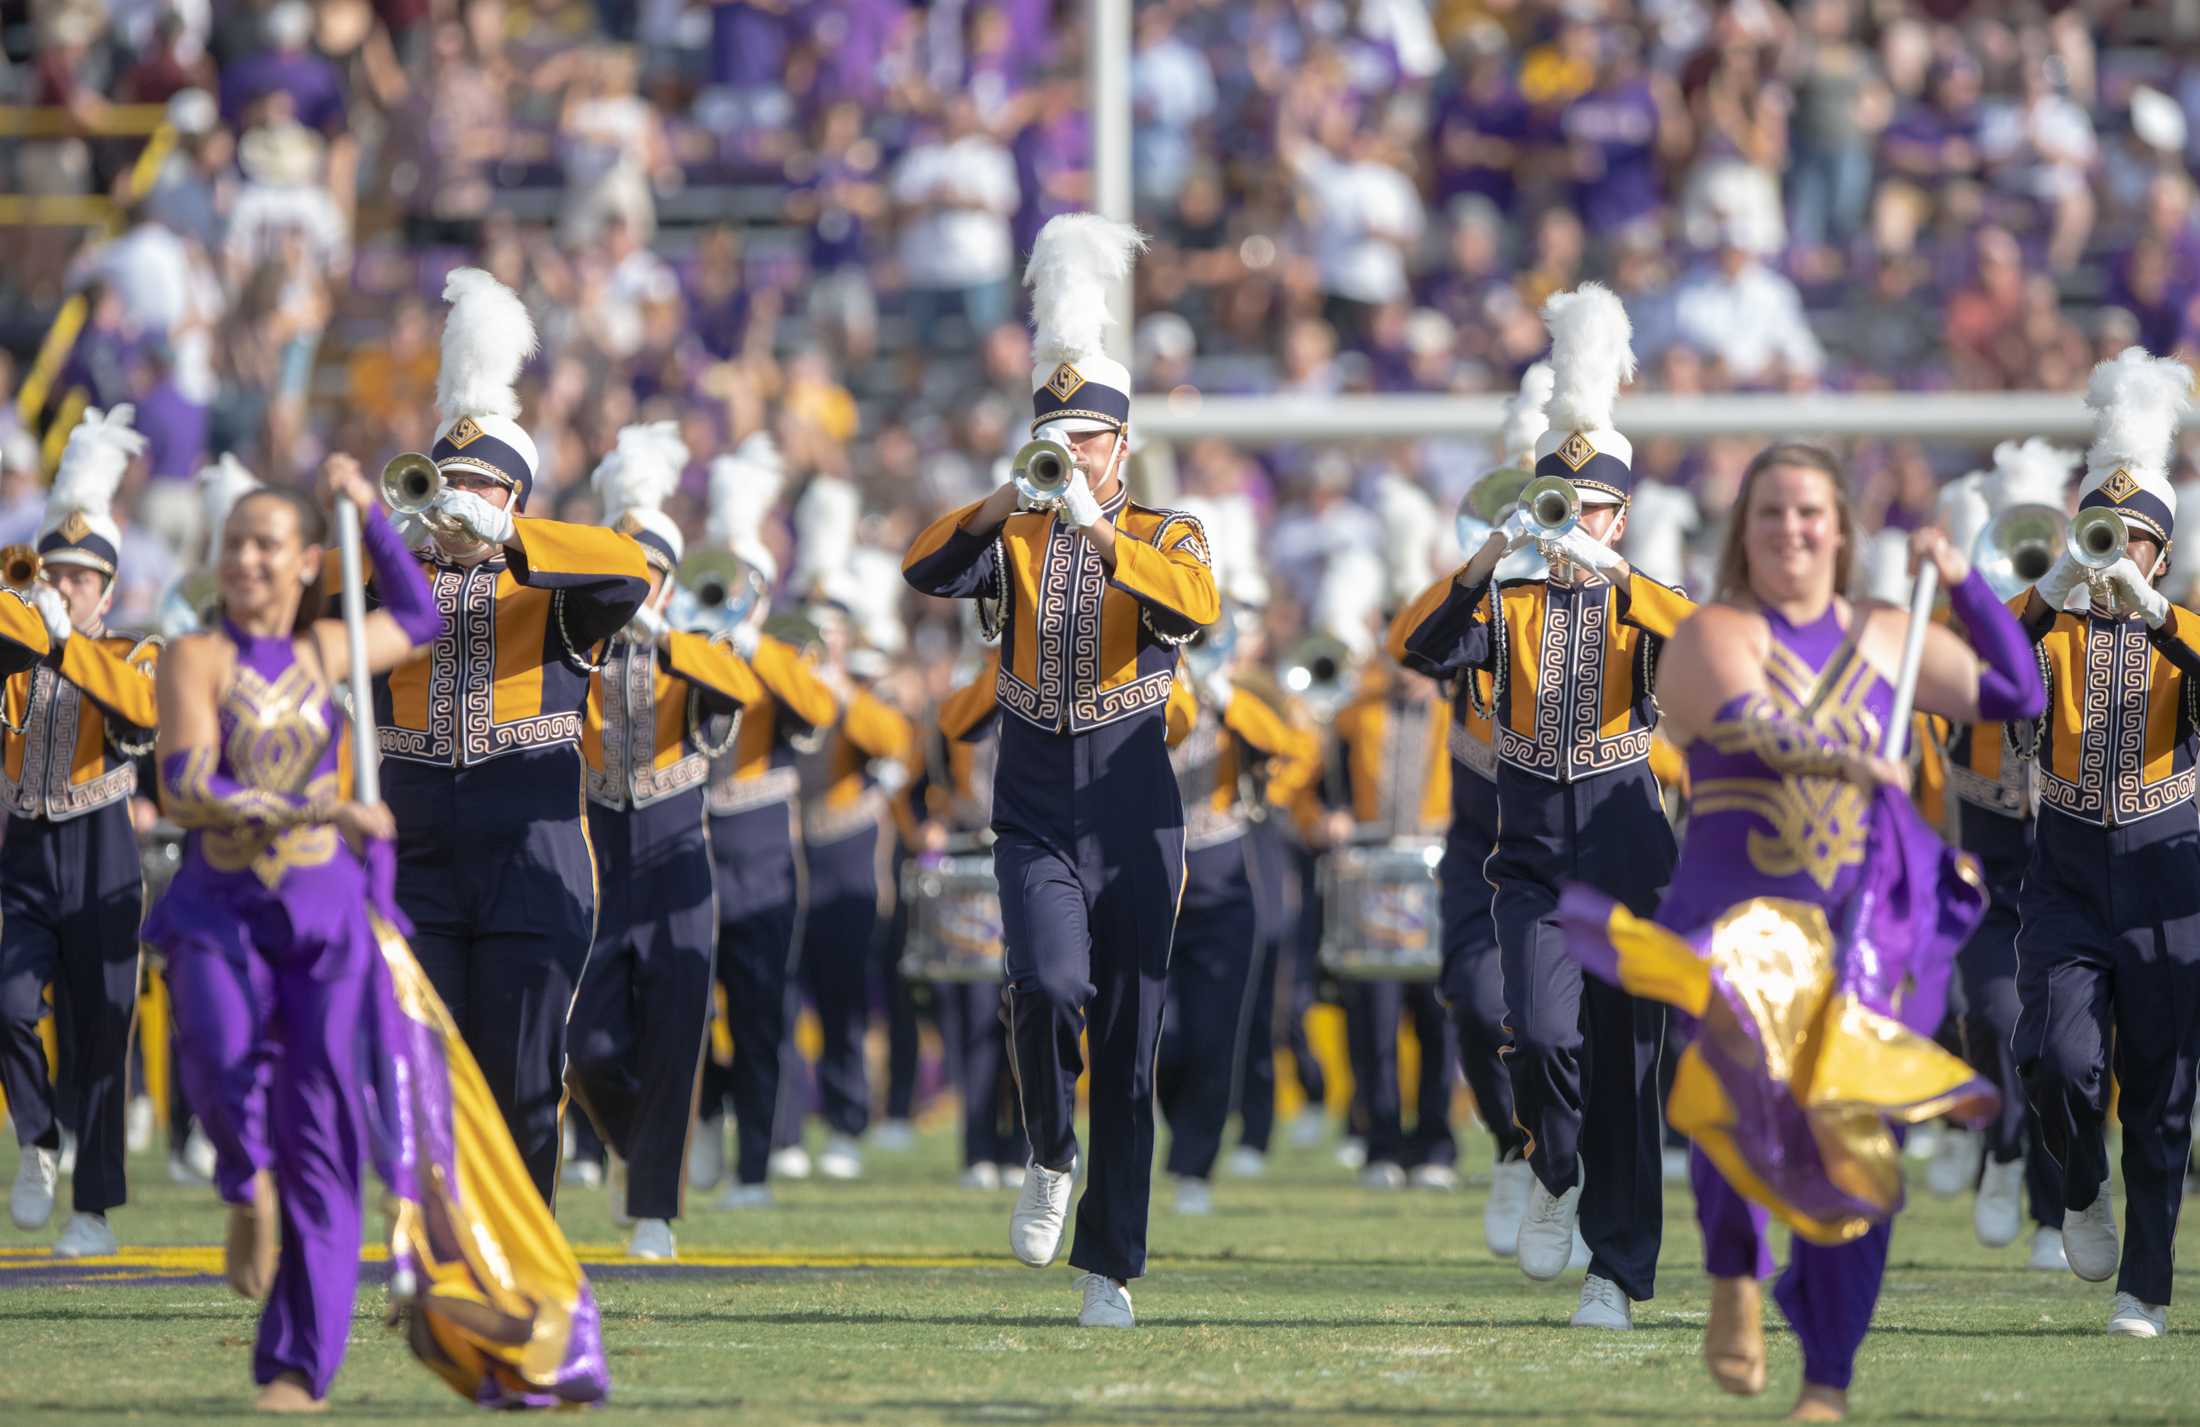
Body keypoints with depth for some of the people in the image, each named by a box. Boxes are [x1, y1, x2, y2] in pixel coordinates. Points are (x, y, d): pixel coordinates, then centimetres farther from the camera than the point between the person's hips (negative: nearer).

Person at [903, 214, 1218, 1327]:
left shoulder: (1163, 537, 2)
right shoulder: (1011, 537, 6)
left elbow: (1198, 604, -20)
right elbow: (927, 570, -13)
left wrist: (1098, 531, -33)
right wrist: (1005, 502, -29)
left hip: (1134, 824, 0)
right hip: (1035, 818, 0)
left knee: (1128, 1048, 2)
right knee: (1048, 987, -25)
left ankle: (1110, 1267, 9)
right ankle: (1050, 1158, 2)